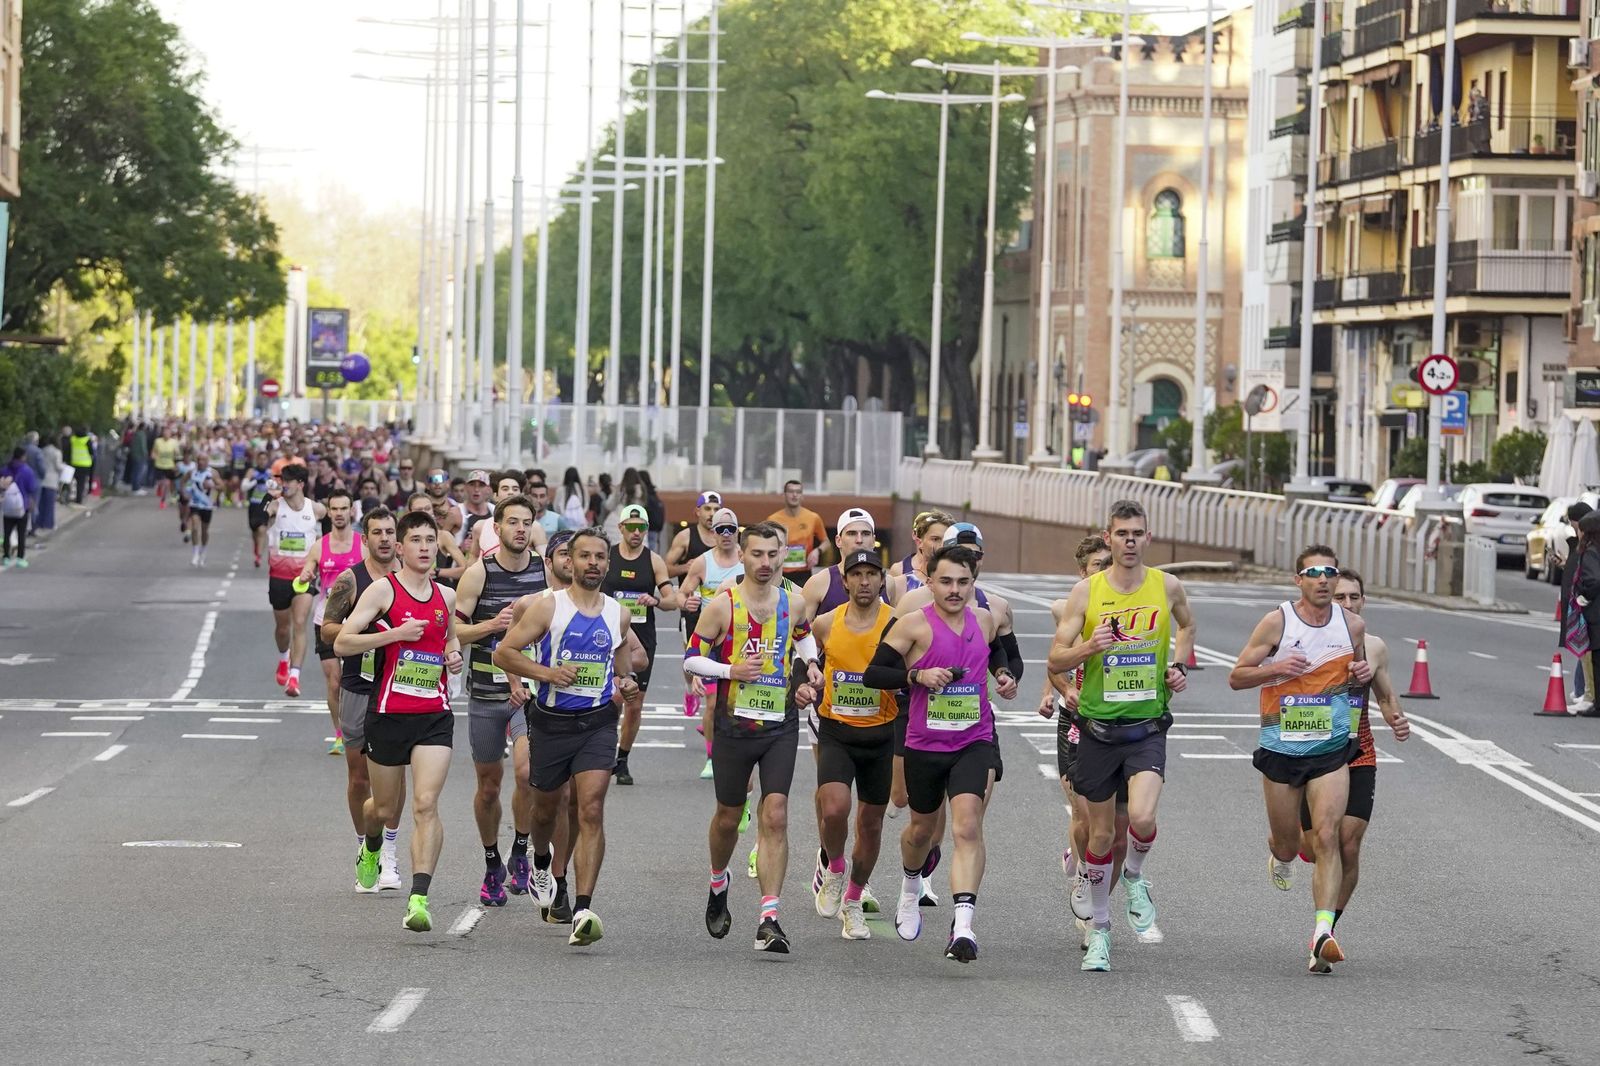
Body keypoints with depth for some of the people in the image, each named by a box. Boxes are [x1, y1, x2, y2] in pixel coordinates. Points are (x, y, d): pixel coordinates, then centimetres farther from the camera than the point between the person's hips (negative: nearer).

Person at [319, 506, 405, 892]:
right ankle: (364, 851, 17)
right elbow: (326, 631, -1)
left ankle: (389, 855, 6)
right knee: (359, 773, 4)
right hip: (358, 687, -1)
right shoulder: (349, 580, -2)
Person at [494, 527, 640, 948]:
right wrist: (546, 673, -19)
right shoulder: (548, 606, -5)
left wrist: (627, 685, 2)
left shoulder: (616, 613, 7)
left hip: (598, 723, 1)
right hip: (551, 721, -1)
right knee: (547, 805, 18)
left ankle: (583, 910, -20)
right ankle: (541, 864, 53)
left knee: (591, 810, -14)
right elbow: (504, 652, -7)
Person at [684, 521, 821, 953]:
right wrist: (731, 670, -17)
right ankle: (718, 885, 44)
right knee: (728, 816, 13)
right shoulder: (722, 605, -8)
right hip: (734, 723, -1)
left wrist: (811, 666, 7)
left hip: (781, 726, 1)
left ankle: (769, 919, -14)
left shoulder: (794, 604, 1)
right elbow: (691, 658, -3)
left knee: (775, 816, -12)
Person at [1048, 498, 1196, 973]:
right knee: (1101, 833, 9)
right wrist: (1088, 647, -21)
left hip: (1147, 726, 0)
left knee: (1142, 817, -22)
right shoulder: (1085, 592, -3)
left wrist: (1179, 666, 8)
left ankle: (1135, 877, 11)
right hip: (1098, 726, 0)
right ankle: (1100, 930, 26)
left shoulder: (1167, 587, 1)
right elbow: (1056, 660, -2)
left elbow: (1186, 625, 24)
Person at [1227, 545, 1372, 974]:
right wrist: (1275, 668, -21)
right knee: (1287, 842, 12)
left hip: (1332, 749, 1)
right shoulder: (1276, 623, -8)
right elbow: (1236, 677, -3)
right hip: (1281, 747, 0)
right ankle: (1281, 856, 51)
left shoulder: (1352, 625, 1)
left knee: (1326, 837, -15)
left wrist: (1364, 673, -4)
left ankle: (1323, 932, -20)